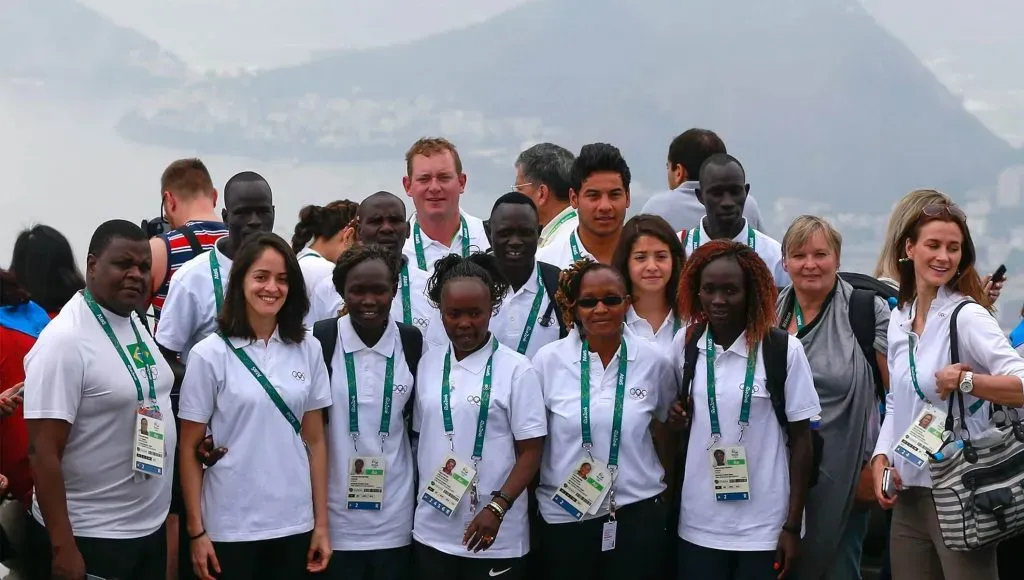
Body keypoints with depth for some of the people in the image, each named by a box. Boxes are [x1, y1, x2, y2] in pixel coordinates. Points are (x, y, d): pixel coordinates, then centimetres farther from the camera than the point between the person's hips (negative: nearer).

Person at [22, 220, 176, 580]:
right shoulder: (65, 341, -17)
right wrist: (62, 548, -23)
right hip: (88, 539, -8)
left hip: (150, 529, 8)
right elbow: (43, 452, -20)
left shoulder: (136, 324, 7)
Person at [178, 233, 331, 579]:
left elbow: (315, 440, 7)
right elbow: (190, 448, -3)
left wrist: (321, 524, 4)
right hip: (230, 527, -3)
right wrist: (196, 531, -6)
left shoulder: (308, 350, 4)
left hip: (294, 524, 3)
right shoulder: (210, 354, -5)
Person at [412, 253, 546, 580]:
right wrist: (415, 501, 5)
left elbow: (531, 451, -7)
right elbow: (419, 439, 13)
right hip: (431, 531, 4)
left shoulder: (516, 369, -6)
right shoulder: (427, 367, 6)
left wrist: (497, 509, -16)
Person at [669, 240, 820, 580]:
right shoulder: (685, 344, 2)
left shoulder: (783, 350, -8)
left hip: (765, 527, -3)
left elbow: (800, 439, -3)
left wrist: (792, 526, -5)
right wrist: (675, 417, -5)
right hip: (698, 526, 3)